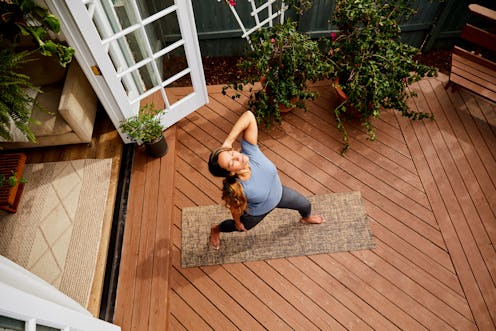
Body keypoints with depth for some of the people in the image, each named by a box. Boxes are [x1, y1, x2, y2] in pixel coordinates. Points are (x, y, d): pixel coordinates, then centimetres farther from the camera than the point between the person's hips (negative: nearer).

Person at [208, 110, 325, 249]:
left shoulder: (249, 151, -41)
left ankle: (307, 218, 67)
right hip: (258, 212, -3)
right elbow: (235, 209, -23)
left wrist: (227, 143, -49)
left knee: (305, 205, 26)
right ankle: (215, 229, 65)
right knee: (238, 227, 31)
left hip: (279, 193, 3)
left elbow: (249, 115, -48)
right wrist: (238, 223, -2)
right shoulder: (236, 189, -45)